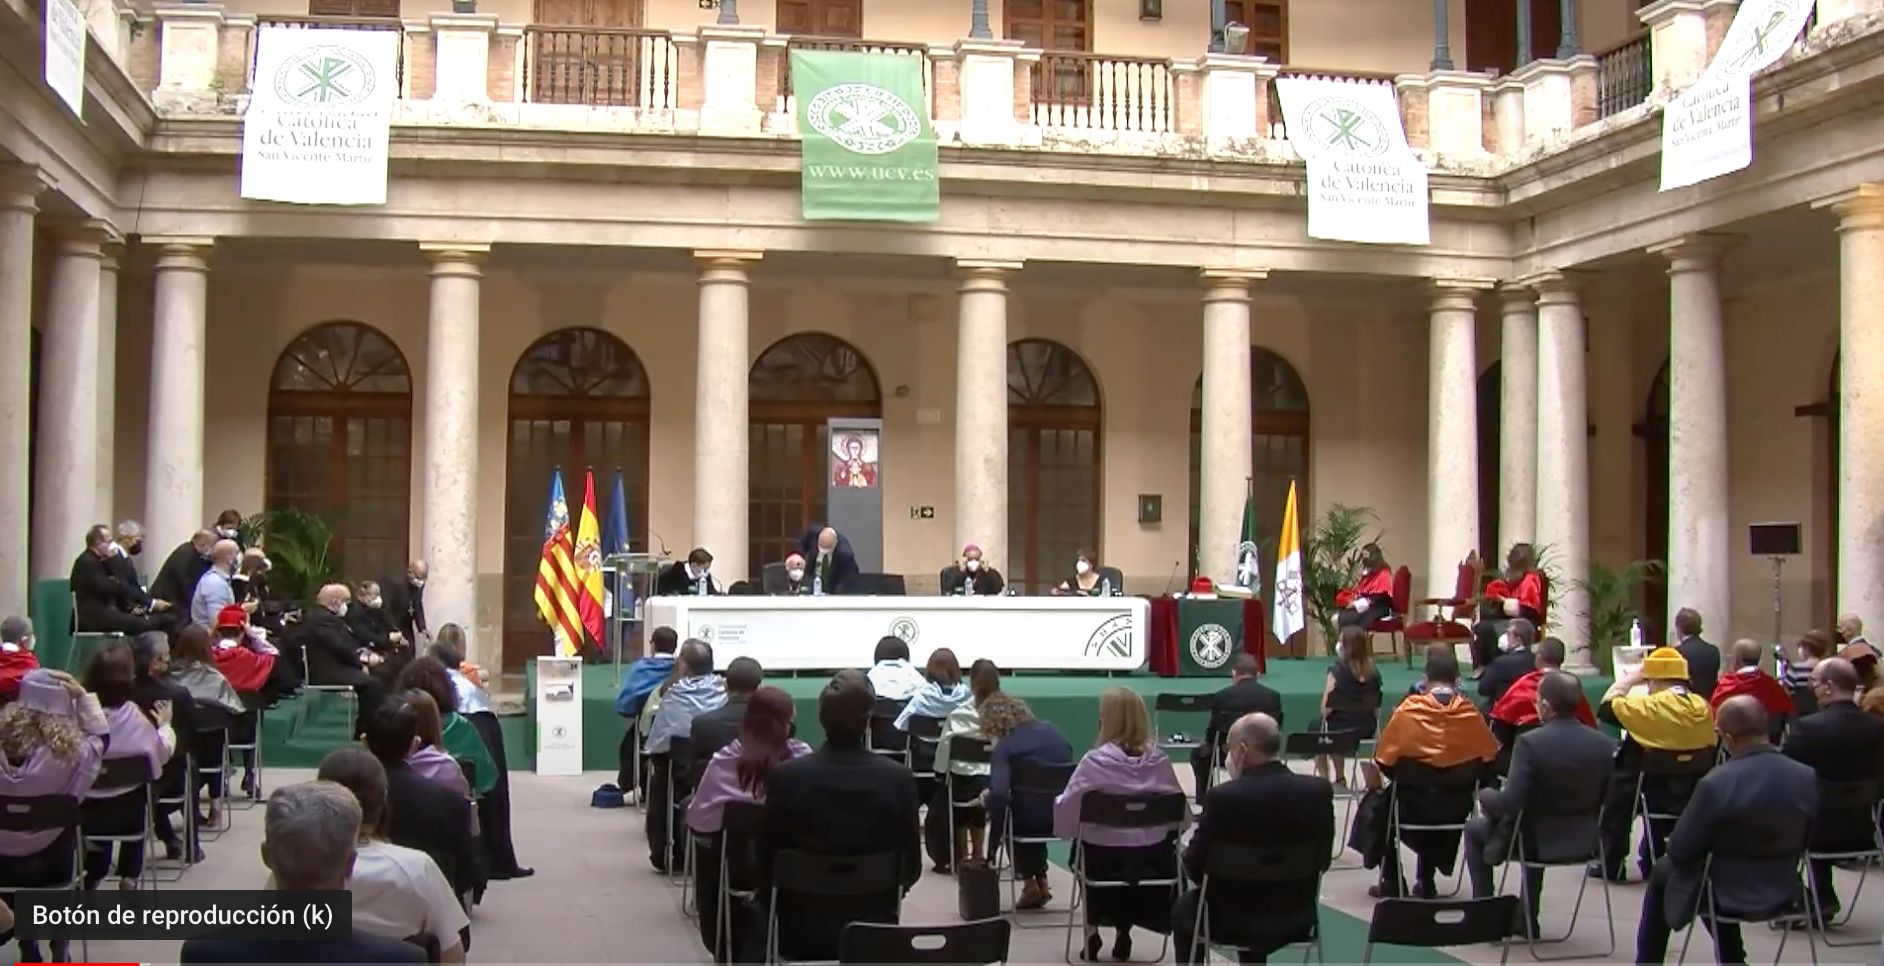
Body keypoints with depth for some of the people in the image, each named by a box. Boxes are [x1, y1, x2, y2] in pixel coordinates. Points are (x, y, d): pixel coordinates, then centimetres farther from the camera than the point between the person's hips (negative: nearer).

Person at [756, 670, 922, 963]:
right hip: (873, 928, 1)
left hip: (799, 930, -1)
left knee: (760, 912, 33)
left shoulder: (785, 776, -17)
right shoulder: (899, 779, -14)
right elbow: (911, 868, -4)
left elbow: (766, 864, -7)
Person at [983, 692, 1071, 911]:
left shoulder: (1004, 747, -10)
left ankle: (1030, 883, 27)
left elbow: (999, 794, -23)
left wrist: (994, 841, -13)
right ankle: (1041, 880, 36)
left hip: (1031, 820, -5)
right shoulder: (1052, 730, 8)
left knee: (1003, 811, 30)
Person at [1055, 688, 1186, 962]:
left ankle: (1092, 931, 31)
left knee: (1082, 845, 31)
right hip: (1151, 857, 2)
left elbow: (1066, 809, -14)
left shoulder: (1095, 761, -18)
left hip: (1103, 856, -2)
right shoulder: (1159, 759, -8)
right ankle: (1122, 931, 33)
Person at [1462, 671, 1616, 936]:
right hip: (1584, 841, 5)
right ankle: (1528, 918, 40)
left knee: (1474, 827, 25)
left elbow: (1510, 803, -26)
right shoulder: (1604, 744, -10)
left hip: (1535, 841, -5)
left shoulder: (1530, 742, -25)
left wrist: (1485, 796, -5)